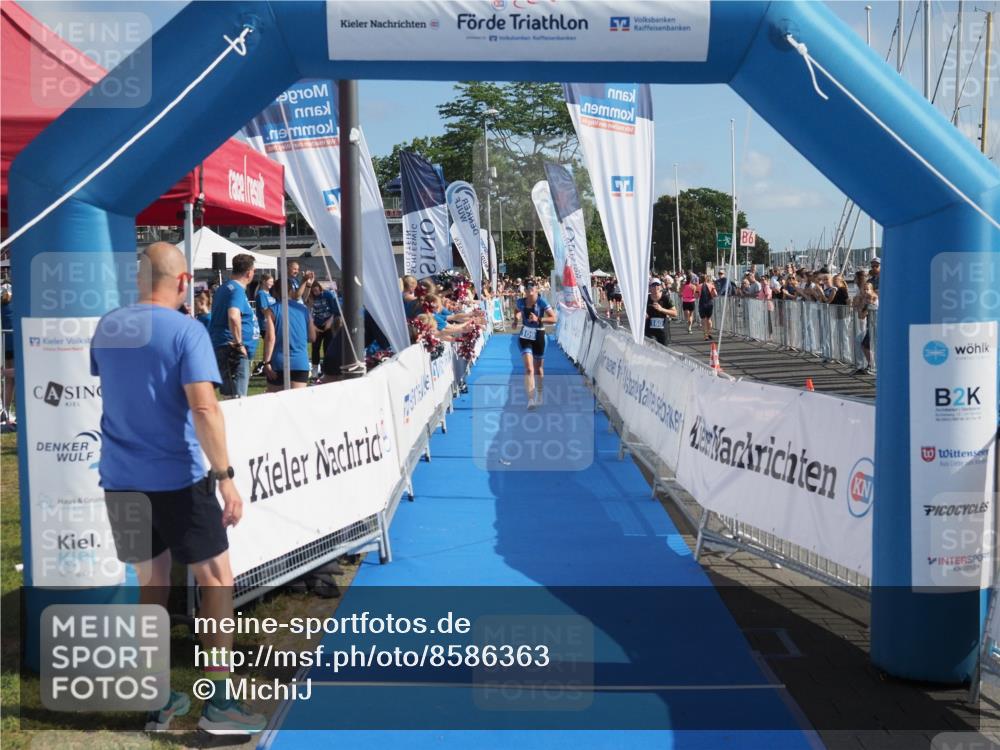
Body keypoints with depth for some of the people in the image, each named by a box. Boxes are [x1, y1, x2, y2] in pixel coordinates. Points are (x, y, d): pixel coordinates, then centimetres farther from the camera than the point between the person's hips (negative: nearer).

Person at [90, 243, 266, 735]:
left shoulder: (107, 327, 6)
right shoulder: (186, 331, -12)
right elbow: (204, 408, -21)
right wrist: (226, 477, -19)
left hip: (120, 479, 6)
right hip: (177, 478, -6)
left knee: (151, 584, 16)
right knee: (215, 578, 7)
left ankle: (157, 702, 22)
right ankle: (219, 700, 8)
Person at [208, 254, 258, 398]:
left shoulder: (224, 288, 17)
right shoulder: (237, 290, -14)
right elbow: (233, 316, -32)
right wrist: (239, 344, -22)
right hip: (234, 353, -10)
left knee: (228, 395, 15)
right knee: (238, 398, -11)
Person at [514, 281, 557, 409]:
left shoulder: (542, 303, -13)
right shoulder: (521, 302, -3)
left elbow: (553, 318, -16)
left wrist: (538, 319, -27)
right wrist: (516, 318, 2)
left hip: (538, 337, -1)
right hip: (525, 337, 1)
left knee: (538, 369, 15)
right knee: (529, 368, -15)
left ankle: (539, 396, 36)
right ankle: (531, 399, -22)